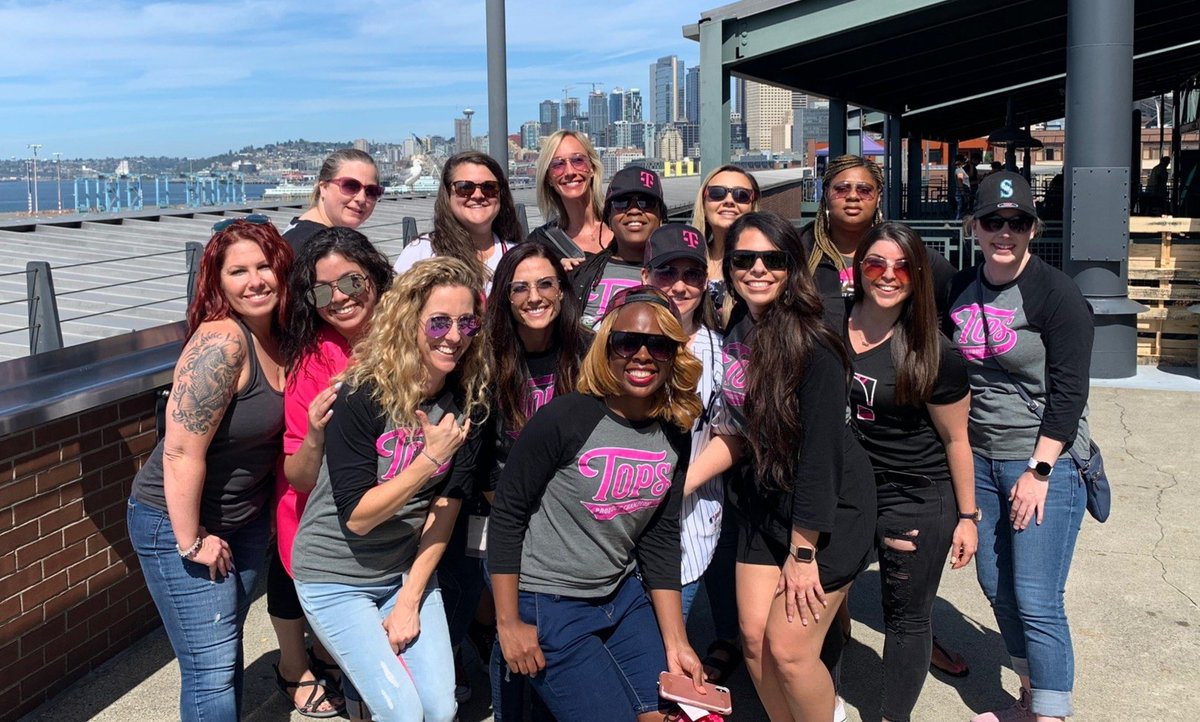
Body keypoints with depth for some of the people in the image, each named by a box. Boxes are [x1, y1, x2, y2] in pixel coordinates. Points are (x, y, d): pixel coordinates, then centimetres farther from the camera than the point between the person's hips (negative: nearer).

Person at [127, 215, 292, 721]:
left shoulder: (278, 338, -1)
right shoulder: (221, 342, -25)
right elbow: (181, 452, -26)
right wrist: (192, 542, -19)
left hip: (246, 518, 8)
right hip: (179, 521, -8)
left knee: (225, 648, 20)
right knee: (213, 669, -2)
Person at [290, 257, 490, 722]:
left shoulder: (468, 397, -7)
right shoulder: (362, 394, -21)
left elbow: (447, 504, -4)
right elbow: (358, 517, -19)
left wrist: (411, 597, -6)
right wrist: (430, 457, -28)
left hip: (409, 569, 4)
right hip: (336, 578, -4)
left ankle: (366, 681, 24)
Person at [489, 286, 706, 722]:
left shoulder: (673, 436, -1)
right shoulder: (565, 419, -19)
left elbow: (660, 540, 5)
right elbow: (507, 516, -13)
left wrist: (675, 643, 3)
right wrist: (508, 623, -12)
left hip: (623, 598, 6)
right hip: (547, 608, -6)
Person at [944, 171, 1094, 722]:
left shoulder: (1056, 293, -12)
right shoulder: (959, 290, 5)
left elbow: (1068, 394, -14)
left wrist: (1038, 471, -17)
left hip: (1045, 461, -6)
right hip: (979, 459, 6)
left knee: (1036, 602, -7)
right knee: (996, 587, 13)